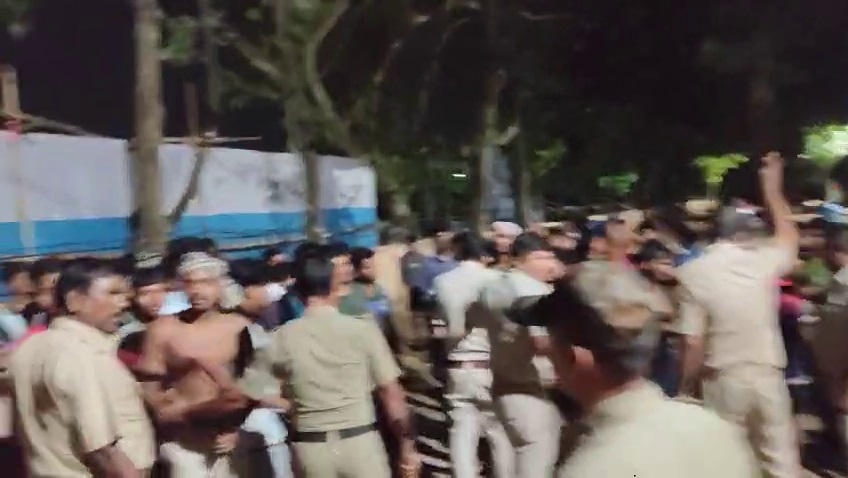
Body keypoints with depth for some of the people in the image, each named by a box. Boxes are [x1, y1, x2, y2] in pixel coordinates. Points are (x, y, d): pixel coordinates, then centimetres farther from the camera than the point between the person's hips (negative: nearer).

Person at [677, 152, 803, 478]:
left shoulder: (694, 272, -10)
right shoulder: (763, 260, -6)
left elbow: (693, 342, -12)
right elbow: (789, 237, 20)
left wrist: (686, 386, 0)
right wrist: (772, 191, 27)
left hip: (724, 378, -1)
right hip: (768, 374, 2)